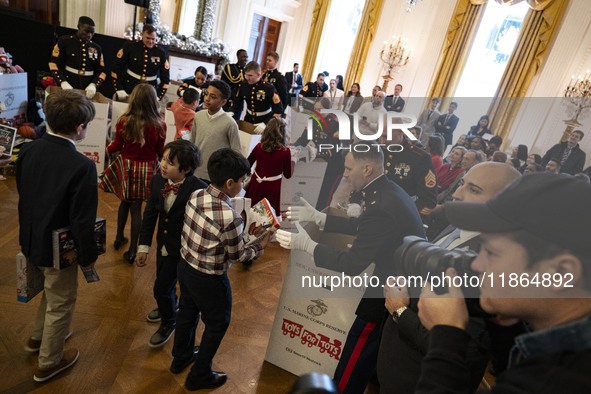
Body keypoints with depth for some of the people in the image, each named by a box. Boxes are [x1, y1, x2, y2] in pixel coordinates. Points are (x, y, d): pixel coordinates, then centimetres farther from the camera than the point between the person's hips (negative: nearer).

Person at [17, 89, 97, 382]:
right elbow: (82, 221, -25)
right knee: (61, 304, 16)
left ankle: (38, 337, 54)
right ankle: (48, 364, 37)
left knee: (52, 290, 32)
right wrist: (89, 256, -9)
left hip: (31, 240, 7)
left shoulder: (28, 150, -7)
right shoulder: (81, 165, -30)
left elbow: (23, 197, 5)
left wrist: (28, 234, 19)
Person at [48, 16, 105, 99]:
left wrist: (93, 85, -10)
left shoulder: (96, 48, 9)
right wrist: (63, 82, -16)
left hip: (88, 92, 2)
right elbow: (54, 63, -2)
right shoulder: (64, 41, 0)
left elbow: (101, 71, 8)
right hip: (66, 89, -2)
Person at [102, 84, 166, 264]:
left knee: (125, 202, 22)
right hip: (147, 169, -1)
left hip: (126, 166, 1)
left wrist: (108, 149, 22)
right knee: (136, 208, 8)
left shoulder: (124, 120, -11)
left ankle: (119, 237, 41)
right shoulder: (159, 125, -14)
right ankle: (132, 250, 16)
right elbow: (160, 152, -5)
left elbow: (117, 146, -1)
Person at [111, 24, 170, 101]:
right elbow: (116, 68, -3)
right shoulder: (130, 46, -7)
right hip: (128, 90, 0)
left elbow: (165, 78, 0)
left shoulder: (160, 53, -4)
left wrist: (158, 97, -10)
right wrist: (119, 90, -10)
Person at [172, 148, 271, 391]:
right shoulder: (230, 217, -32)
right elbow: (237, 256, -17)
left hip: (185, 266, 8)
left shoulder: (196, 195, -10)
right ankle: (199, 376, 37)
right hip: (209, 279, -7)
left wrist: (241, 230, 7)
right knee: (217, 324, 18)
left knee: (187, 311, 29)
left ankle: (181, 358, 54)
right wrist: (261, 245, -1)